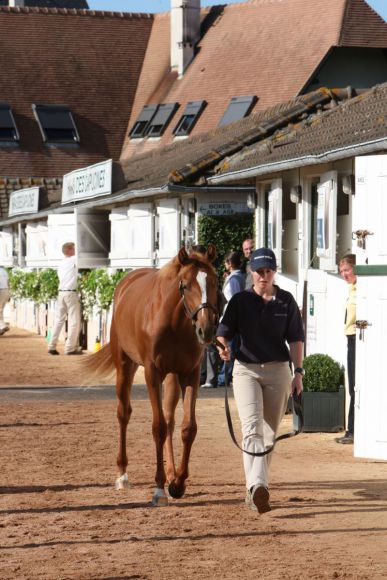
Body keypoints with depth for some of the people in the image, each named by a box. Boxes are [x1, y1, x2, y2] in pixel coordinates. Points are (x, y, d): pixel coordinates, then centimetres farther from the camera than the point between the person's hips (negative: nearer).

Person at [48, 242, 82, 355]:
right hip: (71, 293, -7)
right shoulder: (74, 260, -5)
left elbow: (60, 277, 15)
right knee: (74, 321, -1)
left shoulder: (61, 264, 13)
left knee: (59, 320, 10)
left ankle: (52, 346, 7)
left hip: (61, 292, 7)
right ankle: (70, 348, -3)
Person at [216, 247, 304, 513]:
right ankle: (257, 486, -34)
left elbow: (295, 338, 6)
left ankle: (255, 488, 25)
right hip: (246, 370, -2)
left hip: (278, 371, 2)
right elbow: (224, 331, 0)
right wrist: (224, 347, -23)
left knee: (270, 432, 9)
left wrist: (298, 372, 0)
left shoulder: (286, 301, 4)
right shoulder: (240, 301, 2)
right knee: (252, 427, -19)